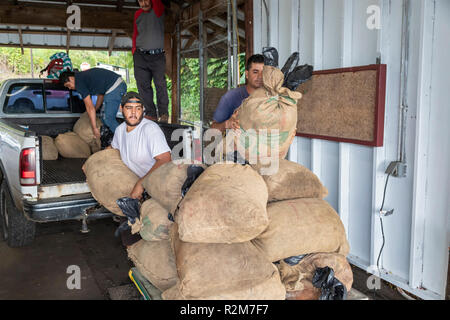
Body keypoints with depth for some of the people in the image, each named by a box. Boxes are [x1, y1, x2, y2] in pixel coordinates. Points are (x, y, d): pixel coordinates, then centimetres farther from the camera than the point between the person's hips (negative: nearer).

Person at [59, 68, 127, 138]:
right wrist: (95, 110, 33)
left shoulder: (79, 82, -6)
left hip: (114, 87, -10)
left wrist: (94, 128, -6)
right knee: (106, 119, 16)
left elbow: (90, 107, -9)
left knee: (108, 120, -4)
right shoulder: (84, 75, 22)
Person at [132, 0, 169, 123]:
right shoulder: (137, 14, 15)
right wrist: (134, 50, 10)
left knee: (160, 84, -7)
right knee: (143, 85, -3)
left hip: (157, 55, -3)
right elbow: (135, 34, 20)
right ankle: (151, 113, 1)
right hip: (140, 56, 4)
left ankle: (163, 113, -1)